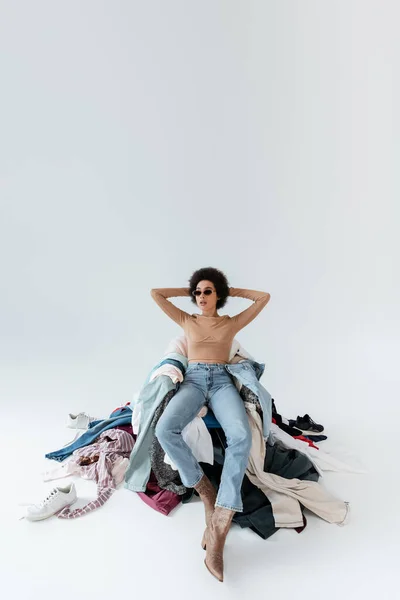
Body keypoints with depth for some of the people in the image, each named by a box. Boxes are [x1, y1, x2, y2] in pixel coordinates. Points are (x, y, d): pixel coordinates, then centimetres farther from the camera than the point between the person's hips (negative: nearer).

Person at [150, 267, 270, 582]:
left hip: (222, 381, 0)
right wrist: (188, 291, 20)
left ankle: (219, 528, -31)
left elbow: (264, 297, 13)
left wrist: (232, 290, 20)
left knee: (241, 436, -34)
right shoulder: (187, 321, 17)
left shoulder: (232, 323, 15)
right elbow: (155, 293, 14)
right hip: (193, 380, 1)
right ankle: (207, 494, -15)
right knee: (165, 429, -33)